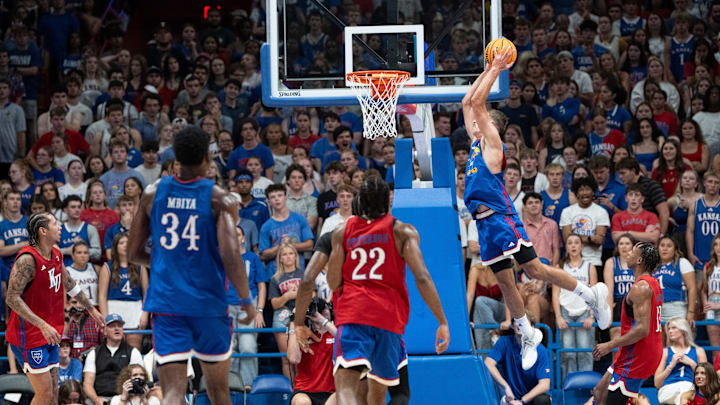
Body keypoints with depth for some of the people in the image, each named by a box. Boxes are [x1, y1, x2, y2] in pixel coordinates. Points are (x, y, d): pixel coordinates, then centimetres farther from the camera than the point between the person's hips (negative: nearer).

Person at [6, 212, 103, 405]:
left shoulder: (56, 255, 7)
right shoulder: (27, 259, -20)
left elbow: (69, 284, 26)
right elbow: (12, 299, -25)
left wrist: (92, 309, 33)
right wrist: (43, 325, -30)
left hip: (49, 336, 9)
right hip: (30, 337, -9)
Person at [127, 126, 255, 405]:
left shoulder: (153, 194, 4)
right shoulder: (220, 199, -6)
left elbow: (133, 254, 10)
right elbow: (230, 255, -18)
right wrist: (246, 301, -6)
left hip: (166, 303, 1)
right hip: (209, 303, -1)